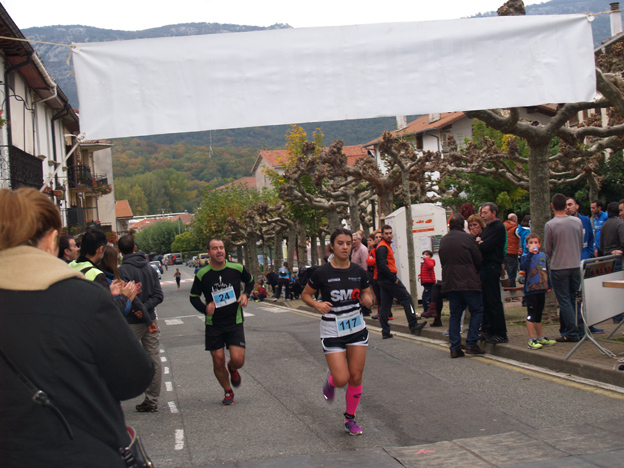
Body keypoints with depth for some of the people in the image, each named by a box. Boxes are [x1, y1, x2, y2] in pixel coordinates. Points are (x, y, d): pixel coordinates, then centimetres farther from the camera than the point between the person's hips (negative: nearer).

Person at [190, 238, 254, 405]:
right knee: (218, 363, 2)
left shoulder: (237, 269, -5)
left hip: (235, 322, 0)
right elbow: (194, 296, 7)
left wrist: (245, 294, -2)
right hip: (213, 324, 0)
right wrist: (204, 308, -13)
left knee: (238, 360, -13)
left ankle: (233, 370, 26)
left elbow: (250, 281, 17)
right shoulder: (202, 274, -6)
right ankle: (228, 392, 27)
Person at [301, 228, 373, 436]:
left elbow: (366, 296, 13)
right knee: (342, 379, -10)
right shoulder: (322, 273, -10)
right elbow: (305, 295, 2)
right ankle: (330, 380, 27)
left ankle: (350, 418, 22)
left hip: (357, 329, 3)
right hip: (332, 331, -3)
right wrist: (317, 304, -17)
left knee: (356, 377, 3)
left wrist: (367, 300, -11)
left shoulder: (359, 272, -1)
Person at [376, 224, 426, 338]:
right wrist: (394, 279, -22)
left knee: (385, 305, 9)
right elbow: (382, 265, -24)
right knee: (406, 298, -3)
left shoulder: (386, 246, 18)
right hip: (389, 278, -10)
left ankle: (385, 332, 10)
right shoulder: (383, 247, -14)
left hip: (382, 280, 10)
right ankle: (413, 325, -1)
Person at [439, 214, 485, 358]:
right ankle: (471, 344, -2)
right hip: (468, 281, -5)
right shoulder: (467, 238, -7)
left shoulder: (443, 240, 9)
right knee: (477, 310, 6)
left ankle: (455, 348, 5)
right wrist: (474, 274, 16)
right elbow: (479, 260, -3)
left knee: (455, 314, 10)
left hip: (449, 282, 5)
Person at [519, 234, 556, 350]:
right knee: (531, 315, -5)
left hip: (541, 289, 6)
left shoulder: (543, 255, 11)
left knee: (538, 315, 15)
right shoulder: (526, 257, -5)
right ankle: (531, 340, -3)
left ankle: (540, 337, 24)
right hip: (530, 290, -6)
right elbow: (523, 267, -25)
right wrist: (530, 253, -25)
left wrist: (549, 285, 18)